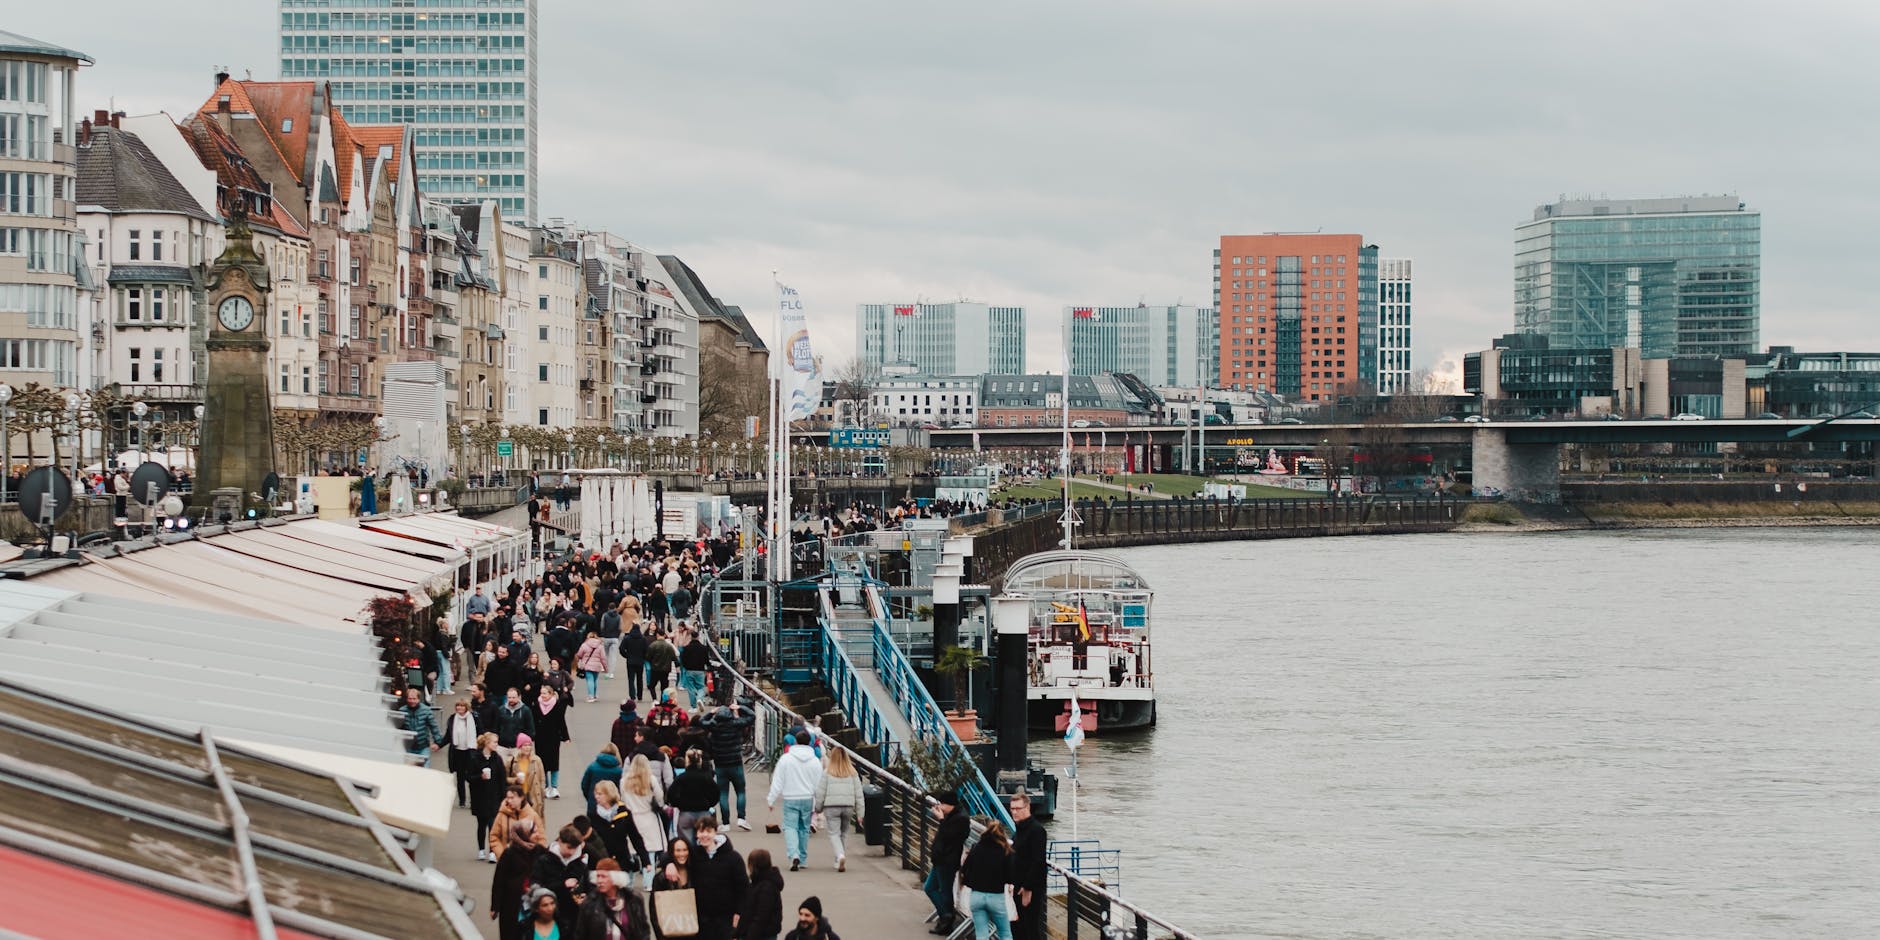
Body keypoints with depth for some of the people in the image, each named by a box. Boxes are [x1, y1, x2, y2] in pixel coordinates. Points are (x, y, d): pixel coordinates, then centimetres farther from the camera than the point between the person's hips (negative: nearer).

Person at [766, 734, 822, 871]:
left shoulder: (785, 759, -6)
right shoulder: (815, 761, 3)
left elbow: (777, 783, -5)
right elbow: (819, 784, 6)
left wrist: (771, 800, 3)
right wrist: (816, 805, 12)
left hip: (791, 800, -3)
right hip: (808, 799, 3)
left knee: (790, 827, -1)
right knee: (804, 828, 14)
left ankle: (794, 855, -23)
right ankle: (803, 859, 21)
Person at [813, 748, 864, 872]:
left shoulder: (827, 772, -3)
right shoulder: (852, 773, 4)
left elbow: (820, 792, -1)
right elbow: (858, 793, 5)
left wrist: (818, 808, 14)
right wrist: (859, 813, 9)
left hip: (831, 806, -3)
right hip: (848, 806, 3)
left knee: (834, 834, -1)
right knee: (844, 834, 16)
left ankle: (840, 856, -26)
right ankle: (840, 862, 19)